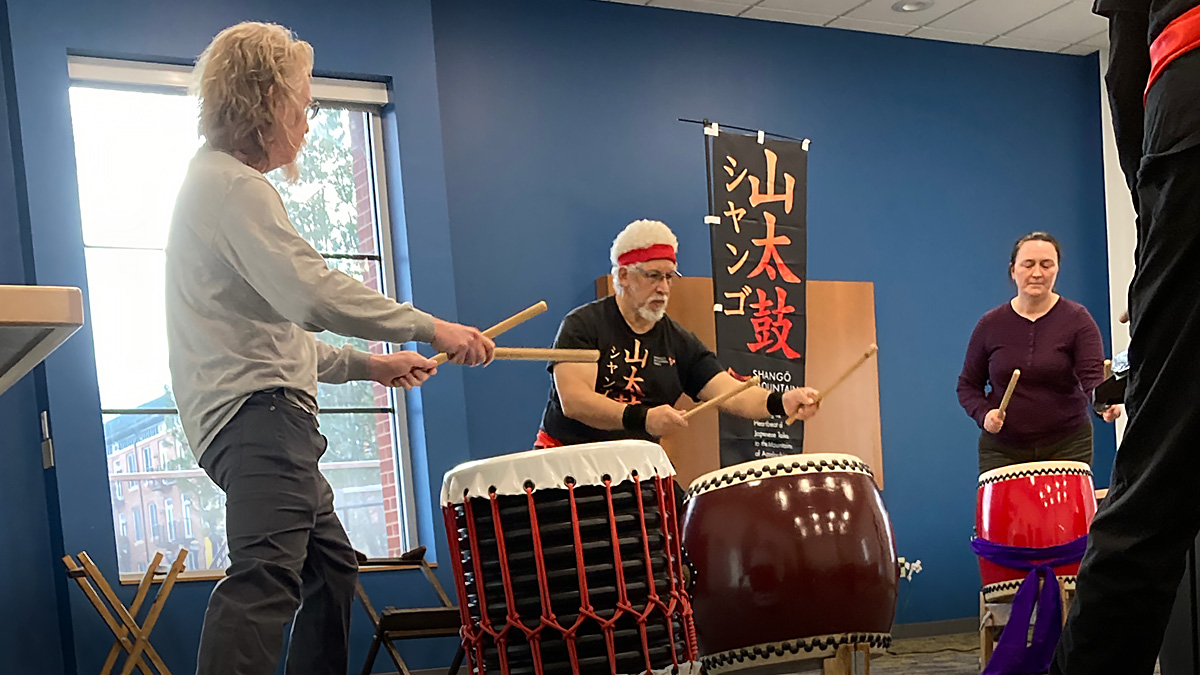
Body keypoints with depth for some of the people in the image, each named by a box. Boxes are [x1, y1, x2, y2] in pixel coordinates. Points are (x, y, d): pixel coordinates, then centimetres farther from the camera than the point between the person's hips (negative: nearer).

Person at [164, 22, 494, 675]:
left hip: (258, 411, 12)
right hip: (258, 412, -12)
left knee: (332, 566, 18)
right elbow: (310, 292, -23)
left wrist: (367, 364, 23)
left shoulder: (218, 183, 27)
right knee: (267, 574, -25)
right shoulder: (233, 186, -8)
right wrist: (430, 326, -18)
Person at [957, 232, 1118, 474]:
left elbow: (1093, 375, -15)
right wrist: (984, 413, -10)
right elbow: (968, 385, 9)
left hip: (1067, 445, -1)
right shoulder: (991, 325, 2)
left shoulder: (1077, 320, -3)